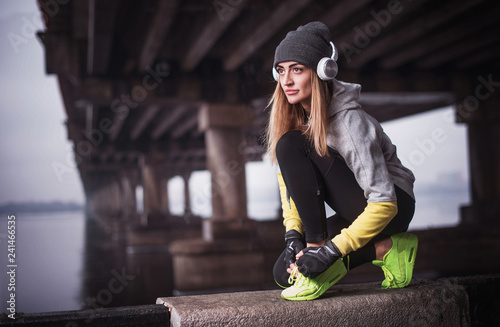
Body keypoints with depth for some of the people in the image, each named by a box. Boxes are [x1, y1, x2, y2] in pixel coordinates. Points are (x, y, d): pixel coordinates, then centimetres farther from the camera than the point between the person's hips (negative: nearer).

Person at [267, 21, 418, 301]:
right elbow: (287, 177, 4)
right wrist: (293, 234, -10)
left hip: (394, 207, -8)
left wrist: (330, 251, -28)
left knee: (292, 145, -23)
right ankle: (384, 248, -1)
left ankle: (318, 246, -18)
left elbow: (384, 204, -27)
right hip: (356, 212, 8)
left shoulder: (349, 120, -25)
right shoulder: (294, 116, -2)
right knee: (285, 273, -5)